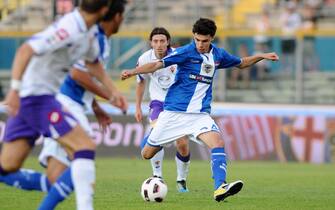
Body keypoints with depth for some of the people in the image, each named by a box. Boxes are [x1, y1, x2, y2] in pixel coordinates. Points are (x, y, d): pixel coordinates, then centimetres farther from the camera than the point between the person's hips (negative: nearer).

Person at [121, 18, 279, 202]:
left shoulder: (218, 55, 5)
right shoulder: (185, 52, -11)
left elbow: (241, 63, 25)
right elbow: (157, 64, -18)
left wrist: (261, 56, 14)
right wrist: (133, 72, -31)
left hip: (200, 114, 3)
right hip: (173, 112, -3)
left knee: (218, 143, -25)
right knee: (147, 154, 3)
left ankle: (220, 188, -32)